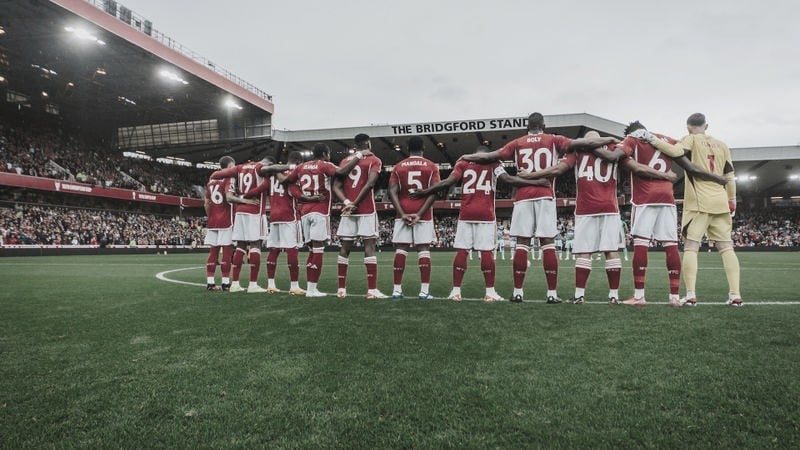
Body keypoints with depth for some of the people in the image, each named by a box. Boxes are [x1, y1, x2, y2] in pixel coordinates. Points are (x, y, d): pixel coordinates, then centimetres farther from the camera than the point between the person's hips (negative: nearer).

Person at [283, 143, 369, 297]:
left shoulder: (301, 167, 16)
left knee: (312, 250, 12)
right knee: (318, 250, -5)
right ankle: (312, 289, -6)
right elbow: (341, 172, -21)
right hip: (320, 211, -6)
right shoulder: (325, 166, -2)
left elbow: (284, 181, 16)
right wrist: (359, 155, -14)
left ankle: (309, 287, 12)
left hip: (305, 212, 6)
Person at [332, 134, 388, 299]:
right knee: (369, 247, -5)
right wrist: (355, 203, -10)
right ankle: (372, 290, -8)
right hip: (367, 210, -4)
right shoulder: (374, 160, 2)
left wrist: (347, 202, -5)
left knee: (345, 248, 7)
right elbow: (369, 184, -13)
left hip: (348, 210, 5)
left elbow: (336, 186, 6)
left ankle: (341, 289, 10)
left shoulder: (345, 161, 16)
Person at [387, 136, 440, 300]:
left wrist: (402, 213, -6)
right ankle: (424, 290, -5)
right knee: (423, 250, -1)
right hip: (423, 213, -1)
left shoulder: (398, 167, 9)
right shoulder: (431, 166, 5)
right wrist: (420, 213, -10)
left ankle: (397, 289, 1)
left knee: (400, 250, 3)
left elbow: (392, 192, -2)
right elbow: (434, 192, -7)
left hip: (403, 213, 1)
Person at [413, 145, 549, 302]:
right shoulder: (493, 161, 7)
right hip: (485, 213, -1)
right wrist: (537, 183, -4)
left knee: (461, 251, 2)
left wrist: (425, 192, 8)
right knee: (486, 251, 0)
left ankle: (456, 291, 3)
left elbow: (448, 182, 1)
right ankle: (490, 292, 2)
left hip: (466, 213, 1)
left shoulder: (463, 162, 11)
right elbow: (508, 179, -6)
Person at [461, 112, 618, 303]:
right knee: (548, 244, -1)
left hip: (523, 196, 1)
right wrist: (610, 140, 12)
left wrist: (468, 157, 28)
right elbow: (581, 143, 3)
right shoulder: (553, 140, 9)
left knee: (522, 244, 1)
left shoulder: (517, 143, 12)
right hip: (545, 196, -1)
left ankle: (517, 292, 3)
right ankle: (552, 293, -2)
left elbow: (490, 156, 14)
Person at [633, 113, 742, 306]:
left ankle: (691, 295, -10)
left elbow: (675, 151, -21)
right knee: (726, 248, 5)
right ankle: (735, 295, 3)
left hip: (699, 202, -5)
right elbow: (730, 178, 17)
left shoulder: (692, 139, 1)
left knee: (691, 247, -4)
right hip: (720, 202, 5)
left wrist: (651, 138, -13)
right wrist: (732, 200, 26)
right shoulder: (722, 145, 17)